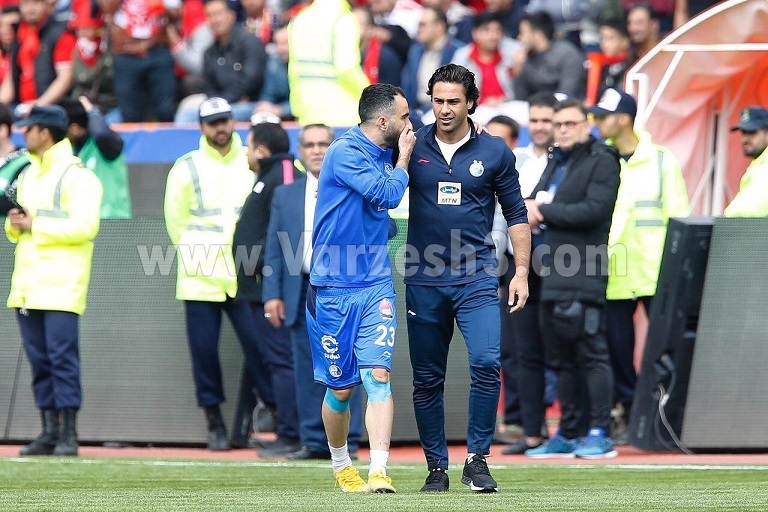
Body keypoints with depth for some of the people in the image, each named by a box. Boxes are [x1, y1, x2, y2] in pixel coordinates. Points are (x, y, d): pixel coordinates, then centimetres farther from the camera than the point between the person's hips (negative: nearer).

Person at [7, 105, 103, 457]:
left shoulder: (76, 176, -7)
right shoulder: (27, 175, 20)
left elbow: (85, 226, -17)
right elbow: (16, 229, 25)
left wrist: (36, 224, -14)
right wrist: (14, 224, 0)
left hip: (61, 285, -8)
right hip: (27, 286, 8)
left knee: (62, 357, -10)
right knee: (39, 361, 6)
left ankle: (68, 435, -9)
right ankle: (50, 432, 10)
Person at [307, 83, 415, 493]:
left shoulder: (384, 154, 8)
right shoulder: (346, 152, -14)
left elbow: (393, 203, 25)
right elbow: (387, 195, -21)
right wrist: (403, 159, -4)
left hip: (376, 287, 5)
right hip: (334, 288, -5)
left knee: (378, 374, -12)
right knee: (341, 387, 6)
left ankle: (378, 471, -19)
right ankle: (341, 464, 29)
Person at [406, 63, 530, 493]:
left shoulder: (495, 152, 3)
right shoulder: (414, 147, 3)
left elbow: (516, 214, 9)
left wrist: (522, 272, 4)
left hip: (477, 279, -1)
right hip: (424, 280, 1)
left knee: (486, 363, -17)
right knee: (427, 378, 4)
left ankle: (477, 460, -7)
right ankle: (437, 467, 15)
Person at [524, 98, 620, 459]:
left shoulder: (601, 162, -4)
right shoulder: (556, 162, 22)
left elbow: (595, 210, -16)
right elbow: (534, 205, 23)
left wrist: (543, 211, -11)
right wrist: (532, 211, -1)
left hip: (583, 276, -8)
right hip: (551, 276, 8)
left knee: (591, 353, -8)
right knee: (563, 359, 10)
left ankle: (600, 434, -8)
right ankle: (568, 435, 15)